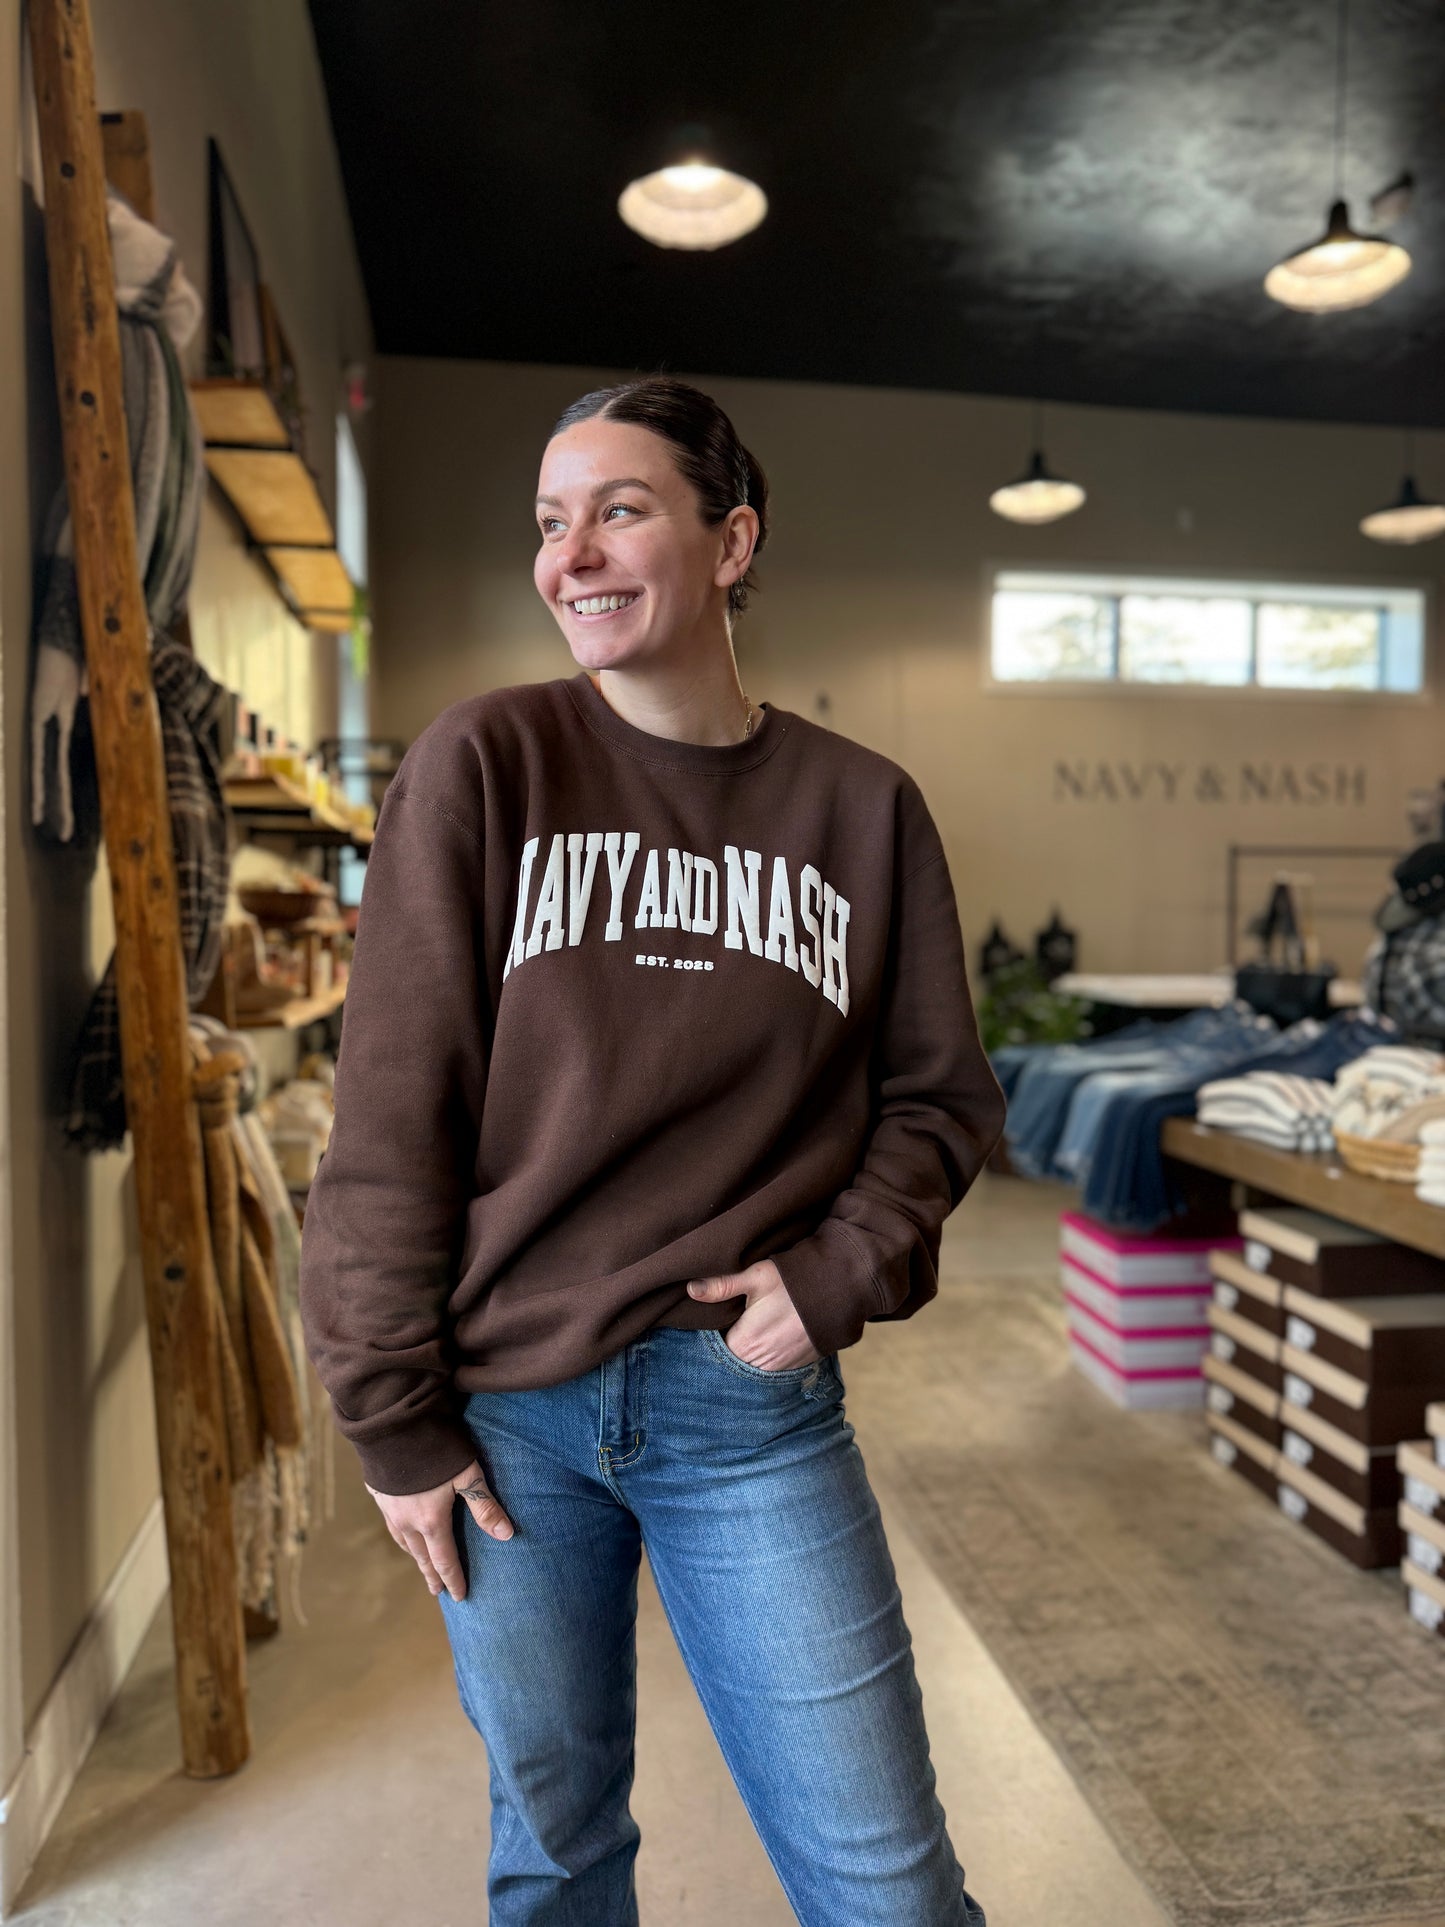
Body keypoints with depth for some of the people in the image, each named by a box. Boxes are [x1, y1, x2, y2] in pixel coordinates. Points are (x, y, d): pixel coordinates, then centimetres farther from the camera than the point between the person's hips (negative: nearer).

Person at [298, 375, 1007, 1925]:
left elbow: (940, 1095, 8)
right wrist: (394, 1420, -4)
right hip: (507, 1405, 0)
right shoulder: (484, 765, -5)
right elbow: (391, 1116, -6)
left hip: (751, 1403, 1)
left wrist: (840, 1272, -8)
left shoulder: (861, 807, 1)